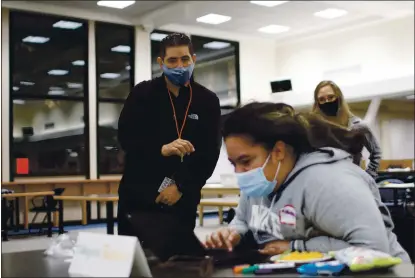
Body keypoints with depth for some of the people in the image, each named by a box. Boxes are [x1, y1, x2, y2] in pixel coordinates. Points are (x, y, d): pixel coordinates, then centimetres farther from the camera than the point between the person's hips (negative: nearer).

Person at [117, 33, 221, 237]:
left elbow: (210, 154, -2)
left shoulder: (208, 101, 3)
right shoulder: (142, 94, 2)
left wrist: (181, 186, -12)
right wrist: (162, 149, -24)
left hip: (183, 199, 1)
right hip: (138, 196, 0)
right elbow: (125, 137, -7)